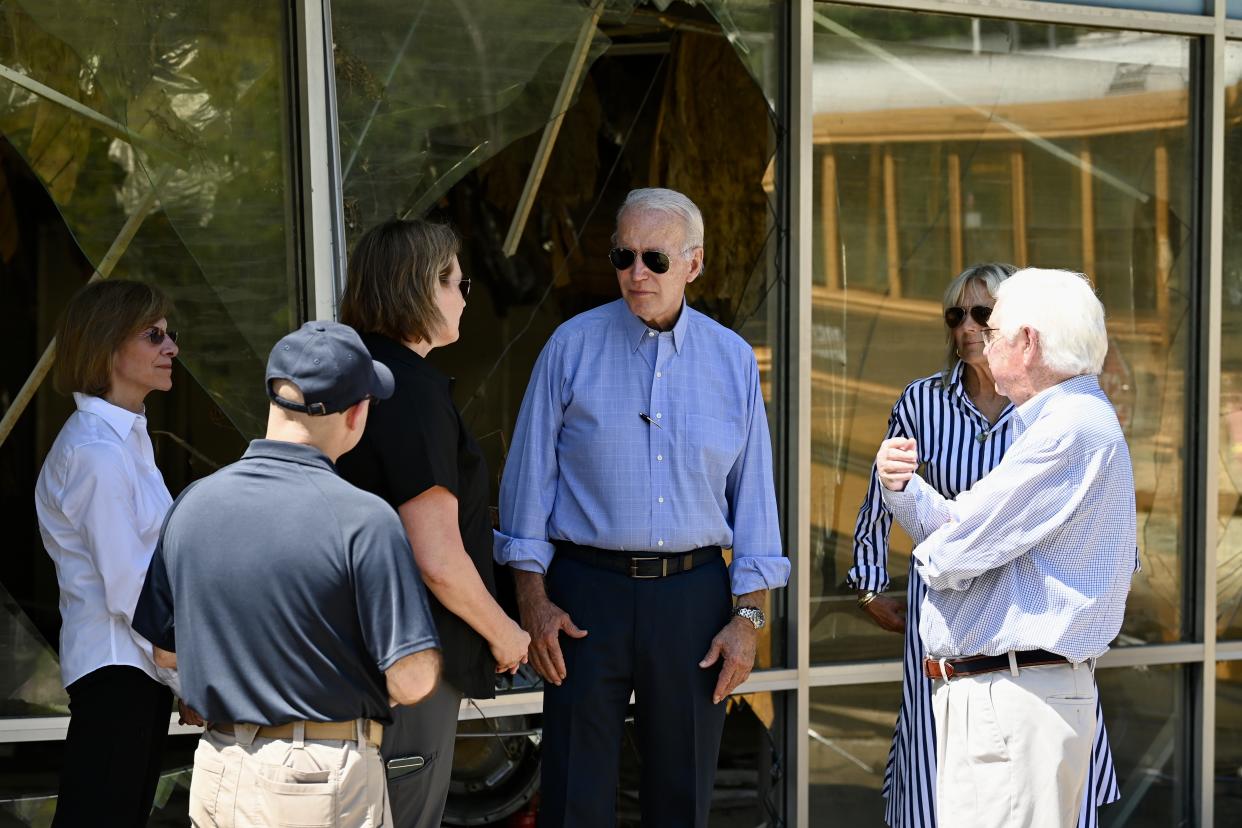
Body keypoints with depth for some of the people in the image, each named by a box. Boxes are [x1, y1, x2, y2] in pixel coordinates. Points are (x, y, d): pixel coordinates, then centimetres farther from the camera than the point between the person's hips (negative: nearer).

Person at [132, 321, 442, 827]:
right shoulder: (363, 519, -18)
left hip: (217, 773, 5)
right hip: (326, 780, -5)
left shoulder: (191, 504, -2)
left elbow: (164, 650, 8)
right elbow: (412, 682, -18)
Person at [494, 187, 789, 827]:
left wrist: (748, 614, 1)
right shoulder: (572, 347, 0)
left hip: (693, 596, 2)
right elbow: (531, 475, 2)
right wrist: (533, 599, -3)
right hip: (588, 591, -1)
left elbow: (752, 492, 6)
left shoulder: (733, 360, 5)